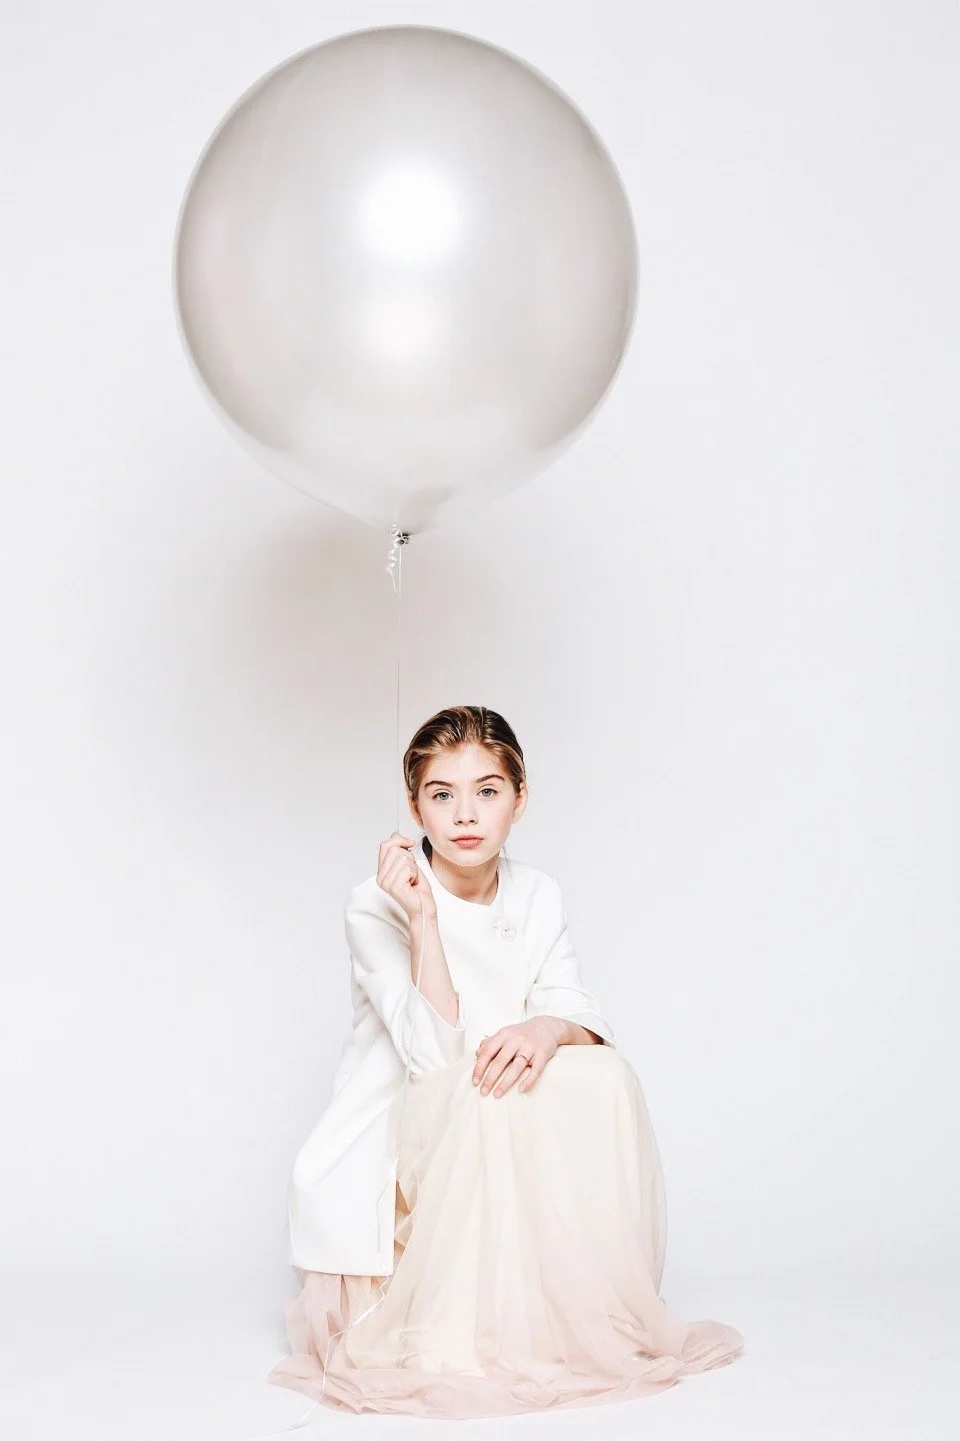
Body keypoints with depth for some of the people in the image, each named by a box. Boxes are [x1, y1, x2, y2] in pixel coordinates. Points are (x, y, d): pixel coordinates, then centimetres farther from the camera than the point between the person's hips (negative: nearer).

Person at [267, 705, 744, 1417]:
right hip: (395, 1137, -4)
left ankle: (588, 1311, -10)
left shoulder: (539, 897, 1)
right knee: (483, 1100, -34)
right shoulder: (376, 905, -15)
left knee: (602, 1075, -22)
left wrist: (548, 1027, -30)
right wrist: (423, 917, -33)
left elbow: (579, 1010, -6)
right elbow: (436, 1052, -24)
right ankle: (456, 1335, -21)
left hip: (504, 1145, 5)